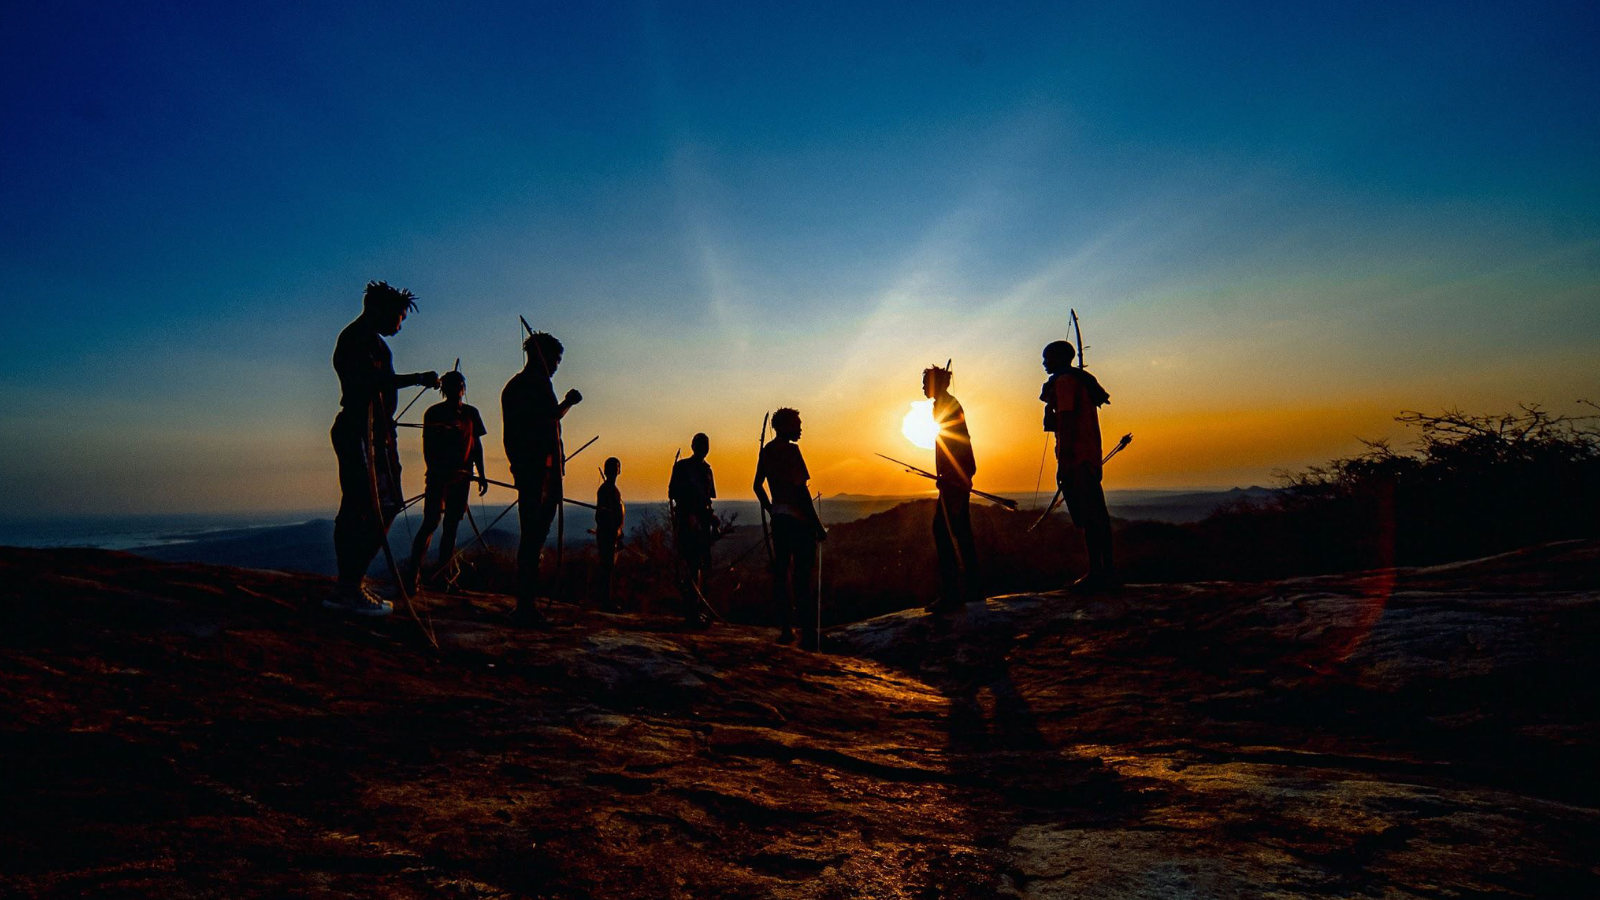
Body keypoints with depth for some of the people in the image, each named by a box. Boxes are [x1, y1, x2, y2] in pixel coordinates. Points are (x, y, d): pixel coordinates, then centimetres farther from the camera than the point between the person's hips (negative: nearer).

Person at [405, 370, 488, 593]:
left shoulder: (471, 413, 13)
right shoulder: (434, 412, 3)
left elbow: (477, 446, 16)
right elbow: (427, 446, -1)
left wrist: (481, 475, 10)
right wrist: (434, 471, -14)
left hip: (461, 476, 4)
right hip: (438, 475, -4)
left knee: (451, 525, 5)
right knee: (431, 522, -14)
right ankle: (413, 573, -13)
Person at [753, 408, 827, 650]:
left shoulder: (767, 451, 13)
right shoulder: (791, 450, -12)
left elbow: (758, 485, 21)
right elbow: (801, 490, -17)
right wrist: (818, 525, -15)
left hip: (778, 519, 8)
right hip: (798, 519, -8)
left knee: (781, 572, 10)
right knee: (802, 576, -8)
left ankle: (786, 630, 15)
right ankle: (808, 634, -8)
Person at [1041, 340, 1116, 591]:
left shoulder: (1064, 380, -7)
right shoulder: (1084, 380, 23)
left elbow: (1066, 422, -16)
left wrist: (1063, 462, -19)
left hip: (1075, 457, -10)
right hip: (1091, 457, 10)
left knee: (1087, 517, -11)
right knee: (1097, 515, 10)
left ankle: (1096, 574, -11)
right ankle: (1107, 570, 14)